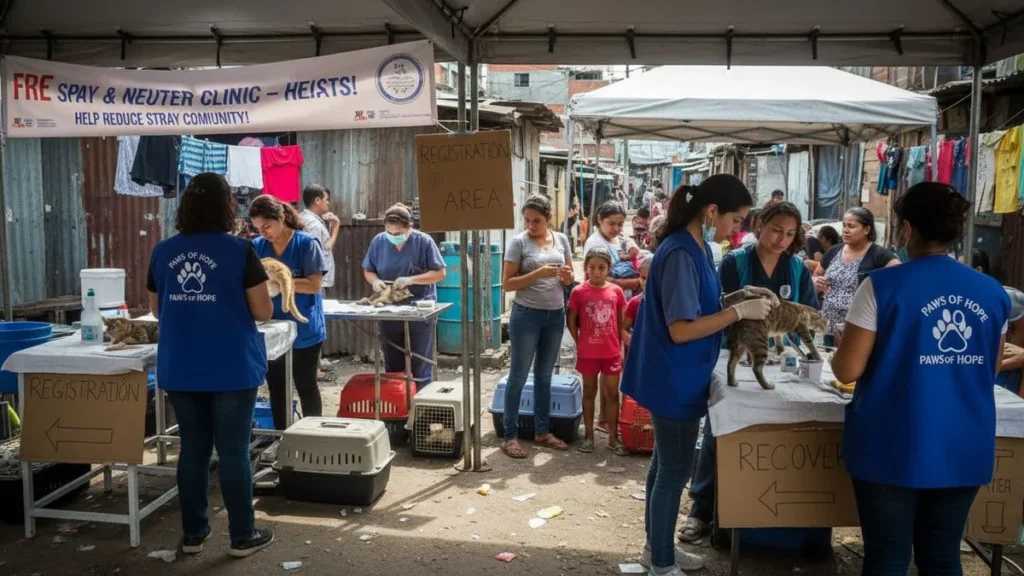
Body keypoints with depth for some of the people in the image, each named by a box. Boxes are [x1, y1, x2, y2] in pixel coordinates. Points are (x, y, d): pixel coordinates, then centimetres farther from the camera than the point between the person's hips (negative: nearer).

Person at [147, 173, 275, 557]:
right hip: (231, 369, -4)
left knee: (192, 448, 14)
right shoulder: (239, 251, -10)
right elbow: (263, 312, -7)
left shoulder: (162, 252, 4)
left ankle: (193, 533, 24)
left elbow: (156, 310, 14)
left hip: (179, 370, 4)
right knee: (233, 452, 4)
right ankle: (242, 536, 15)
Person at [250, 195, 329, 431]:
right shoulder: (257, 246, 2)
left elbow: (315, 285, -17)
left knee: (306, 387, 7)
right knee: (276, 387, 14)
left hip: (304, 329, -5)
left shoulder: (307, 244, -12)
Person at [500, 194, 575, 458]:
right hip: (526, 314, -4)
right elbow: (507, 283, -11)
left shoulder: (561, 239, 5)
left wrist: (566, 275, -11)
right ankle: (510, 436, 10)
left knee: (544, 375, 14)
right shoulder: (518, 242, -8)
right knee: (519, 375, 2)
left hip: (555, 315, 5)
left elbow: (569, 278, 13)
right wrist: (538, 273, -22)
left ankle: (542, 431, 26)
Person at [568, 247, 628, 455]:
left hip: (612, 352, 2)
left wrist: (619, 344, 4)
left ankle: (613, 437, 18)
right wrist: (580, 343, -3)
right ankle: (588, 435, 21)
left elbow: (621, 321, 8)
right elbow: (571, 321, 0)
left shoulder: (616, 291, -2)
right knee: (589, 393, 12)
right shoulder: (579, 292, -8)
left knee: (612, 394, 8)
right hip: (588, 353, -2)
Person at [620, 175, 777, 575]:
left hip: (678, 378, 10)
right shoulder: (680, 254, -24)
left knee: (666, 464, 20)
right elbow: (681, 329, -26)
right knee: (675, 470, 3)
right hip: (675, 380, -10)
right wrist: (739, 311, -22)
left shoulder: (698, 248, 6)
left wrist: (738, 296, 3)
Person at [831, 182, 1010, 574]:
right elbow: (991, 369, 14)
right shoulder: (993, 292, 2)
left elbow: (848, 370, -13)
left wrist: (840, 351, 8)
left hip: (894, 450, -4)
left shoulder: (883, 286, -13)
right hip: (965, 451, 5)